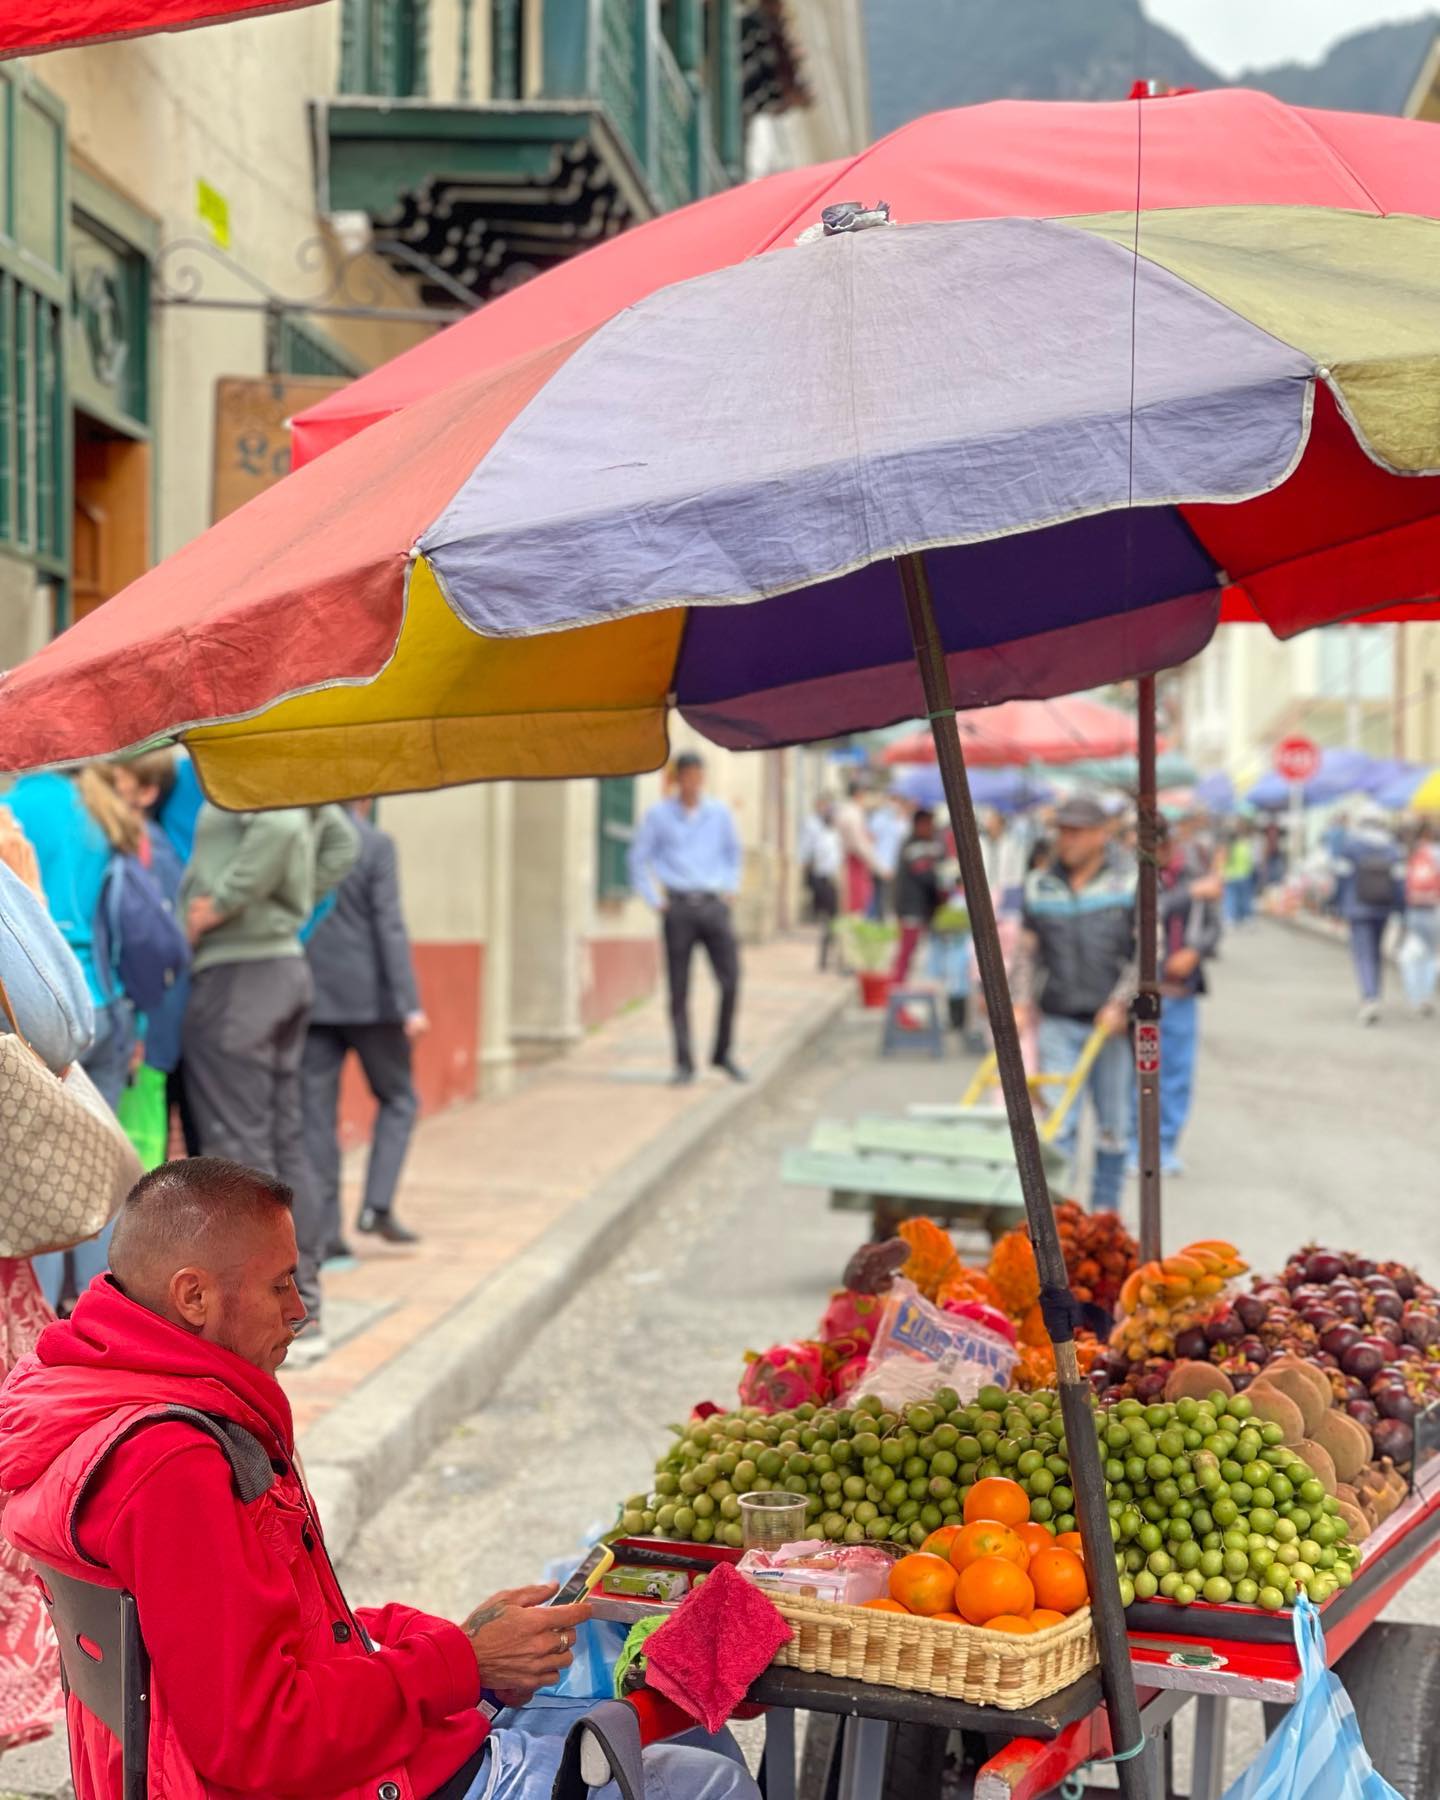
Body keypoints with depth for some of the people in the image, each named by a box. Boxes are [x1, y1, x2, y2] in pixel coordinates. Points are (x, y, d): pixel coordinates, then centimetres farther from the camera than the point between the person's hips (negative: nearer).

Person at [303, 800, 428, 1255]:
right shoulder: (375, 845, -8)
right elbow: (390, 927, -13)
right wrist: (410, 1005, -13)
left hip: (310, 997, 4)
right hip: (367, 996, -4)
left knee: (316, 1113, 6)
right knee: (398, 1099, 13)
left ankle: (324, 1231, 5)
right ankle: (377, 1205, 0)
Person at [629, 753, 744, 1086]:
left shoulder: (720, 813, 8)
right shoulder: (658, 815, 1)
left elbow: (733, 851, 23)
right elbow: (639, 858, 7)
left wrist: (731, 888, 14)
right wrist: (654, 900, 2)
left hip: (714, 905, 2)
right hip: (679, 908, -2)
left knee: (731, 982, -5)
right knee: (679, 989, -1)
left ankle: (723, 1053, 12)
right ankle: (684, 1063, 4)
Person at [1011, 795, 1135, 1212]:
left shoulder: (1129, 885, -1)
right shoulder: (1039, 886, 8)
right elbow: (1027, 950, 13)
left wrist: (1121, 1004, -13)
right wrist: (1020, 1002, 1)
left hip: (1111, 1023, -1)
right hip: (1057, 1022, 1)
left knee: (1113, 1123, 9)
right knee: (1058, 1121, -7)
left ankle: (1105, 1209, 22)